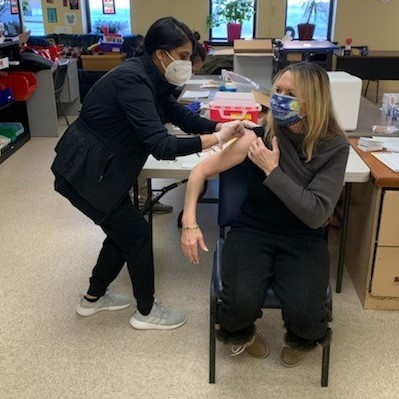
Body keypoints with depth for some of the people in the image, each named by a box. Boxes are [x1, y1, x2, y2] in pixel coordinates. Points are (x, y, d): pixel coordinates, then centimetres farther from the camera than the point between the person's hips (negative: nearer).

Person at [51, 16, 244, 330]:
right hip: (84, 173, -10)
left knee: (124, 231, 18)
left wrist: (220, 127, -5)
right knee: (137, 233, 0)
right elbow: (160, 146, -33)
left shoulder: (150, 78, 4)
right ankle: (146, 312, 20)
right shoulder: (133, 81, -26)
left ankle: (93, 298, 37)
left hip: (99, 169, 10)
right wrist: (215, 139, -32)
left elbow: (180, 115, 9)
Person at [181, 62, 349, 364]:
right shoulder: (260, 136, -10)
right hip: (252, 232, 0)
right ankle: (240, 333, 16)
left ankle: (302, 339, 18)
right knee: (242, 303, -26)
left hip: (303, 240, 0)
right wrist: (189, 221, -15)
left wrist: (273, 171, -22)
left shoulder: (334, 147, -11)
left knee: (303, 314, -25)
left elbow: (317, 215, -18)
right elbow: (201, 171, -4)